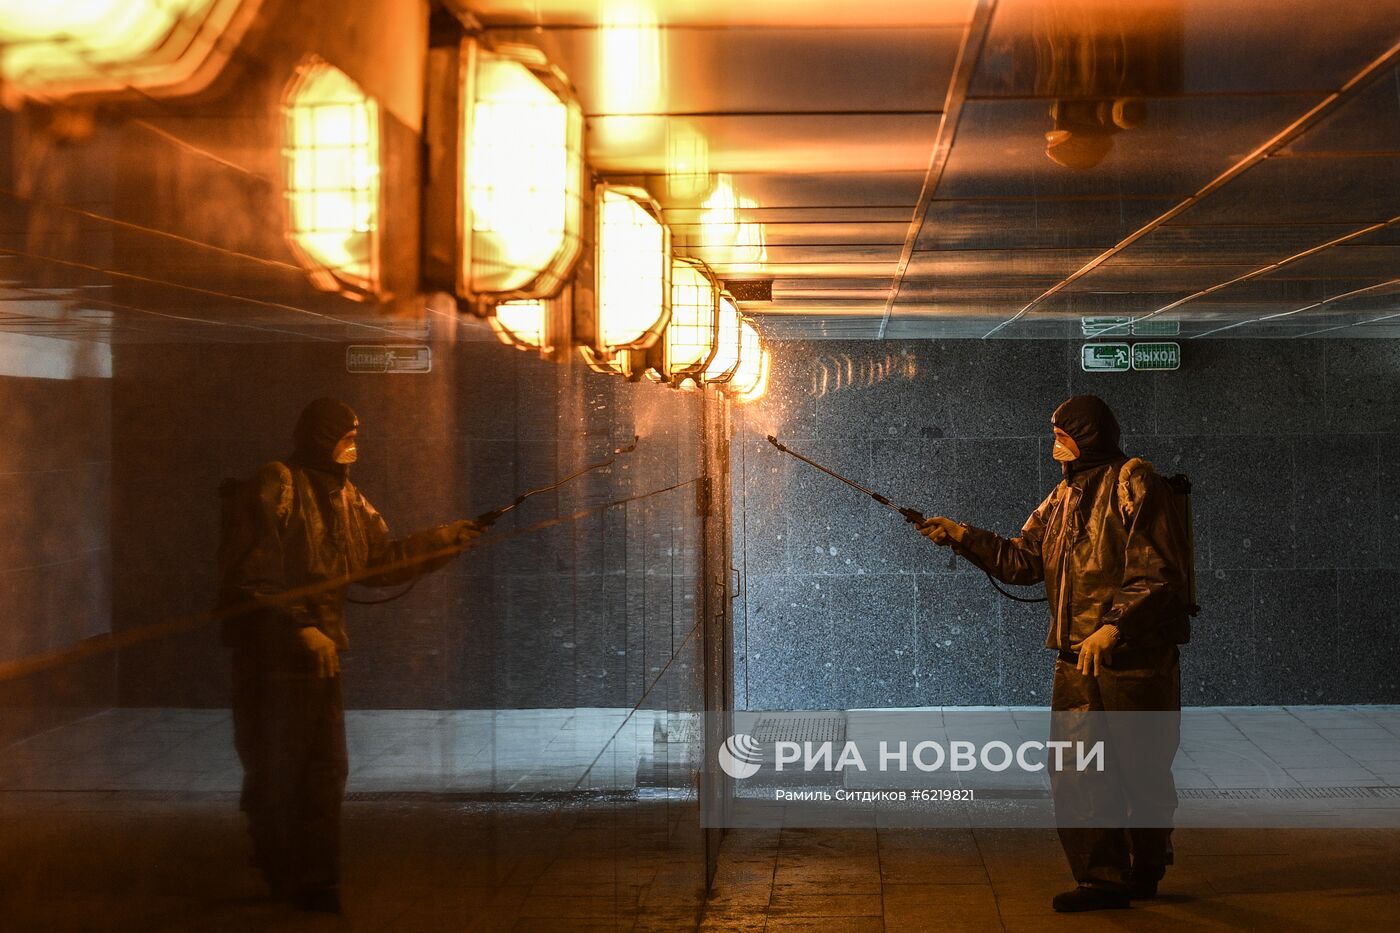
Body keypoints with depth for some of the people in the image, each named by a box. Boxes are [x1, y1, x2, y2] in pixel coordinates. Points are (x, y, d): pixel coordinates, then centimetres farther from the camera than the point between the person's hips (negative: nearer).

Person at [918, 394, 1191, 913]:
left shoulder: (1134, 486, -8)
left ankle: (1146, 872, 22)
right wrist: (963, 537, 9)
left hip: (1136, 657, -7)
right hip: (1076, 660, 7)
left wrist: (1114, 626, -23)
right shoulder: (1062, 498, 17)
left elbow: (1157, 573, -15)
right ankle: (1102, 877, 4)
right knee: (1075, 772, -1)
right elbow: (1022, 560, 18)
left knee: (1143, 772, 4)